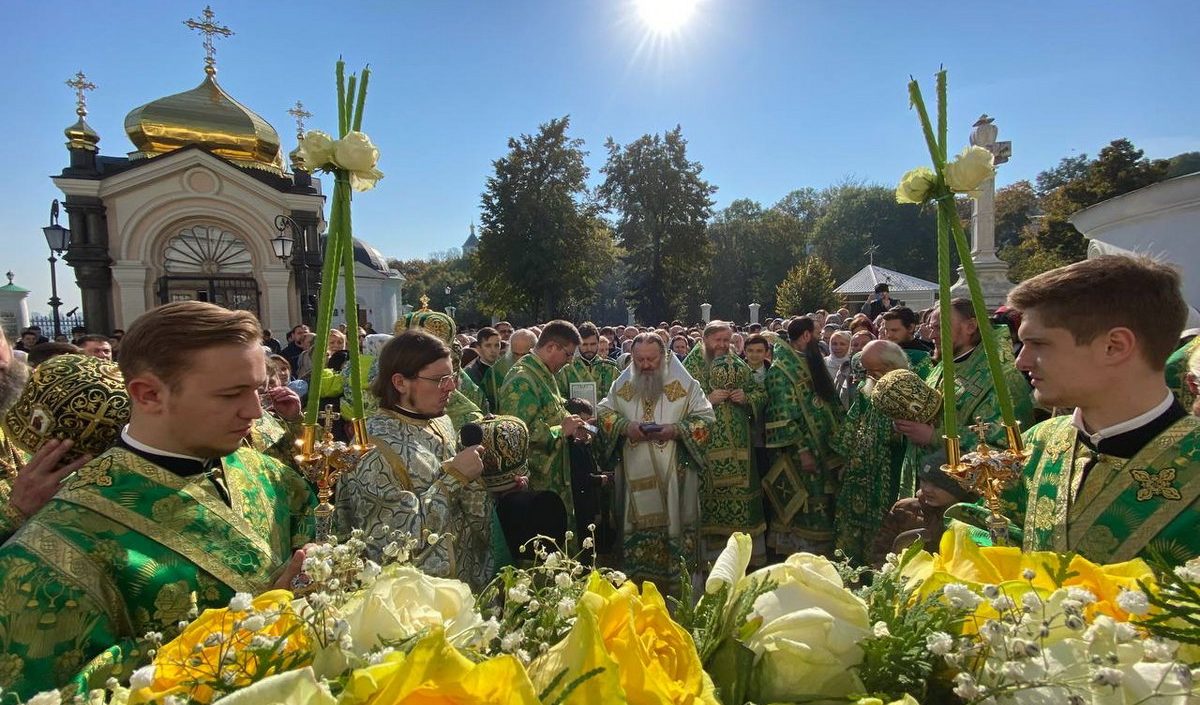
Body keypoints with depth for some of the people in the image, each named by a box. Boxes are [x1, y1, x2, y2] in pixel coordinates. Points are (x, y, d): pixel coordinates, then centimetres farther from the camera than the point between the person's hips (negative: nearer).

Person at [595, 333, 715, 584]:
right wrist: (625, 426, -11)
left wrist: (677, 430, -18)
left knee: (675, 520, 4)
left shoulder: (684, 384, -2)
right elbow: (603, 412, 9)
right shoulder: (622, 385, 7)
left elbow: (705, 417, -3)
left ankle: (678, 578, 19)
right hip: (635, 475, 2)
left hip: (674, 474, -2)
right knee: (638, 523, 6)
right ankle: (639, 579, 20)